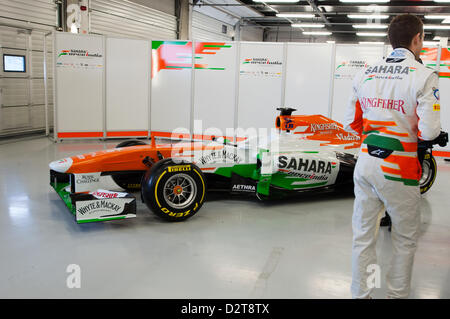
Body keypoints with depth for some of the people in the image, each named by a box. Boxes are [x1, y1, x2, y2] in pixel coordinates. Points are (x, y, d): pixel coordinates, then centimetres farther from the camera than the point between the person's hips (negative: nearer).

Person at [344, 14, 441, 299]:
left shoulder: (364, 75, 5)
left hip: (365, 165, 5)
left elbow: (351, 124, 8)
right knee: (406, 240, 15)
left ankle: (360, 294, 25)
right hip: (399, 170, -5)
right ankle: (398, 294, 27)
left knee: (363, 237, 14)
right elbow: (428, 131, -16)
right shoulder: (424, 76, -10)